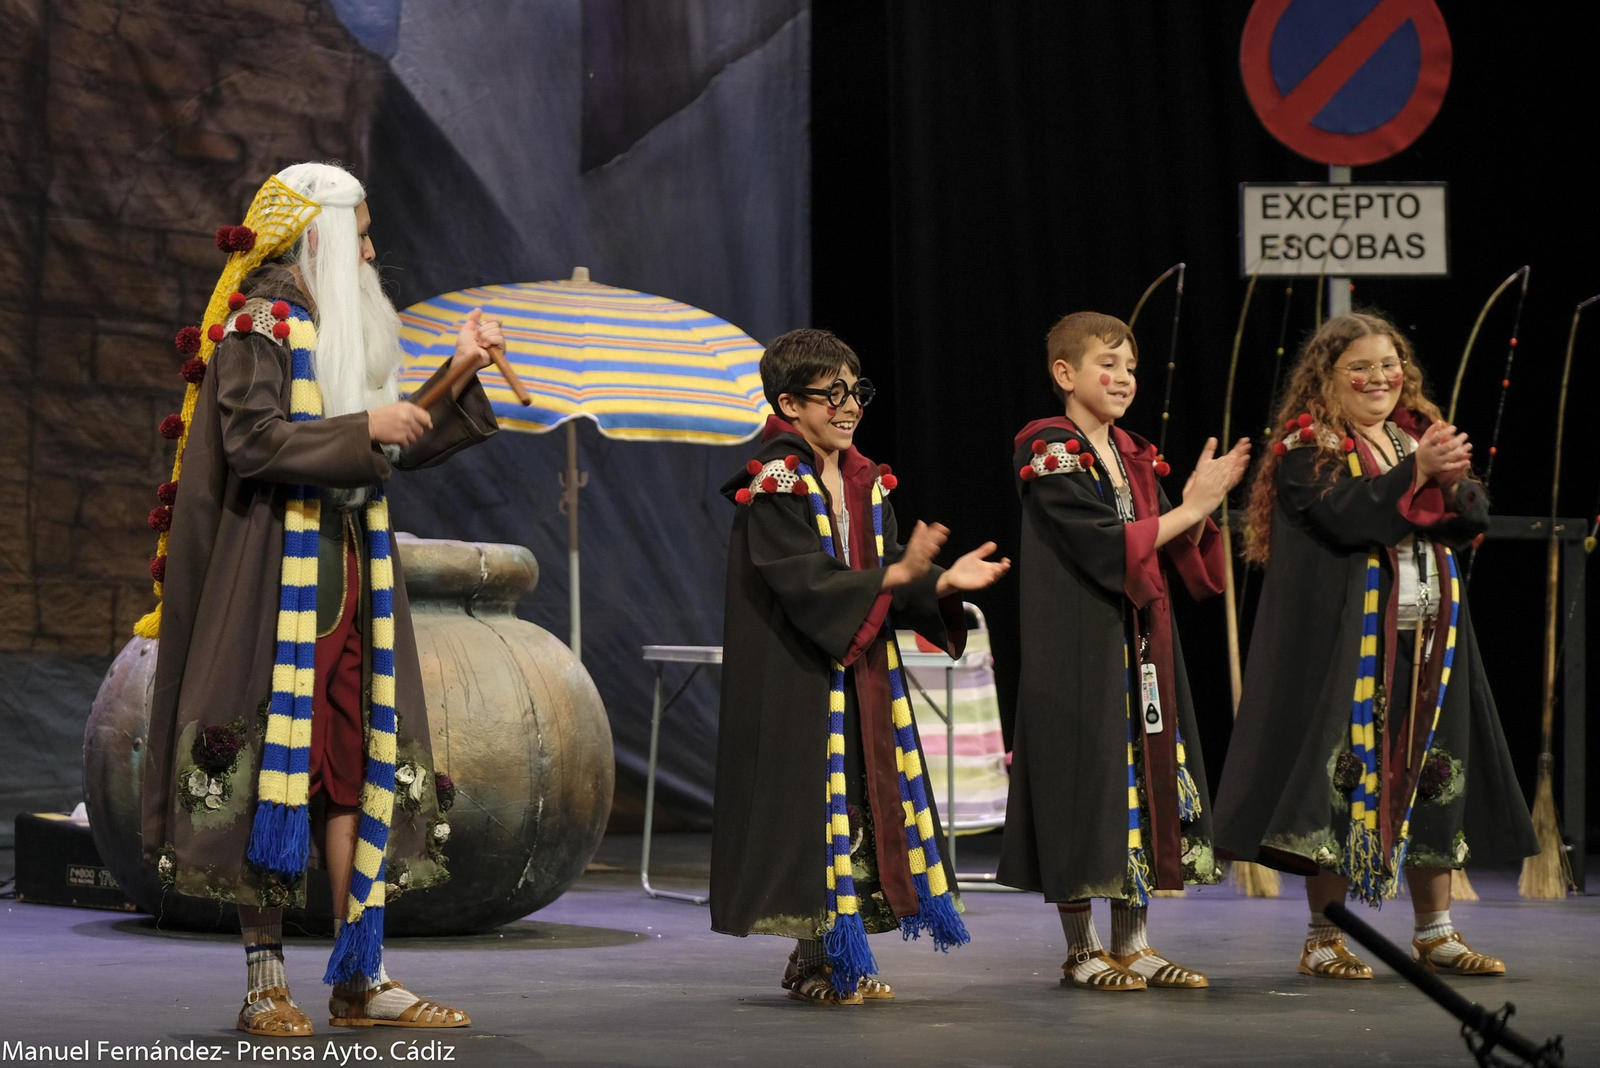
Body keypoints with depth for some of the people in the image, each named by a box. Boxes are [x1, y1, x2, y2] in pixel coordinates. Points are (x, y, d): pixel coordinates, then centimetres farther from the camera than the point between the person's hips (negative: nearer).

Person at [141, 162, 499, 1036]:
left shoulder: (347, 331, 19)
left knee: (356, 766, 4)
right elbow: (250, 439, -18)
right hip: (276, 573, -8)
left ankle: (360, 977, 6)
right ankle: (265, 982, -2)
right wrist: (362, 431, -16)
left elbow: (399, 451, 22)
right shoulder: (258, 324, -6)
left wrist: (458, 375, 14)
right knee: (274, 766, -6)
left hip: (350, 577, 8)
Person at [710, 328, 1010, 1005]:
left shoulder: (863, 481, 12)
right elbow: (801, 582, -22)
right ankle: (811, 960, 1)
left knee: (862, 792, 7)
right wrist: (896, 574, -31)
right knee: (810, 795, -7)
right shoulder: (775, 485, -11)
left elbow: (887, 578, 10)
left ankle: (828, 959, 15)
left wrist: (943, 581, -9)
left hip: (862, 670, 8)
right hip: (795, 676, -8)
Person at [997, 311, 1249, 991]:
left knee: (1146, 771, 7)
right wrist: (1189, 508, -16)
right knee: (1086, 780, -5)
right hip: (1078, 648, -8)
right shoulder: (1050, 455, -9)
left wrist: (1202, 505, -6)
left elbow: (1172, 552, 12)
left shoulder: (1135, 458, 15)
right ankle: (1081, 952, 3)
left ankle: (1132, 943, 14)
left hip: (1142, 643, 8)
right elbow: (1103, 544, -19)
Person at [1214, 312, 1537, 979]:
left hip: (1427, 640, 6)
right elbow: (1345, 516, -19)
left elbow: (1472, 520, 5)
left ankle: (1435, 934, 16)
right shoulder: (1307, 448, -2)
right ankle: (1323, 941, 1)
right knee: (1341, 771, -6)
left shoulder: (1420, 435, 16)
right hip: (1344, 642, -6)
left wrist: (1447, 478, -15)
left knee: (1432, 773, 8)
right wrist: (1416, 472, -22)